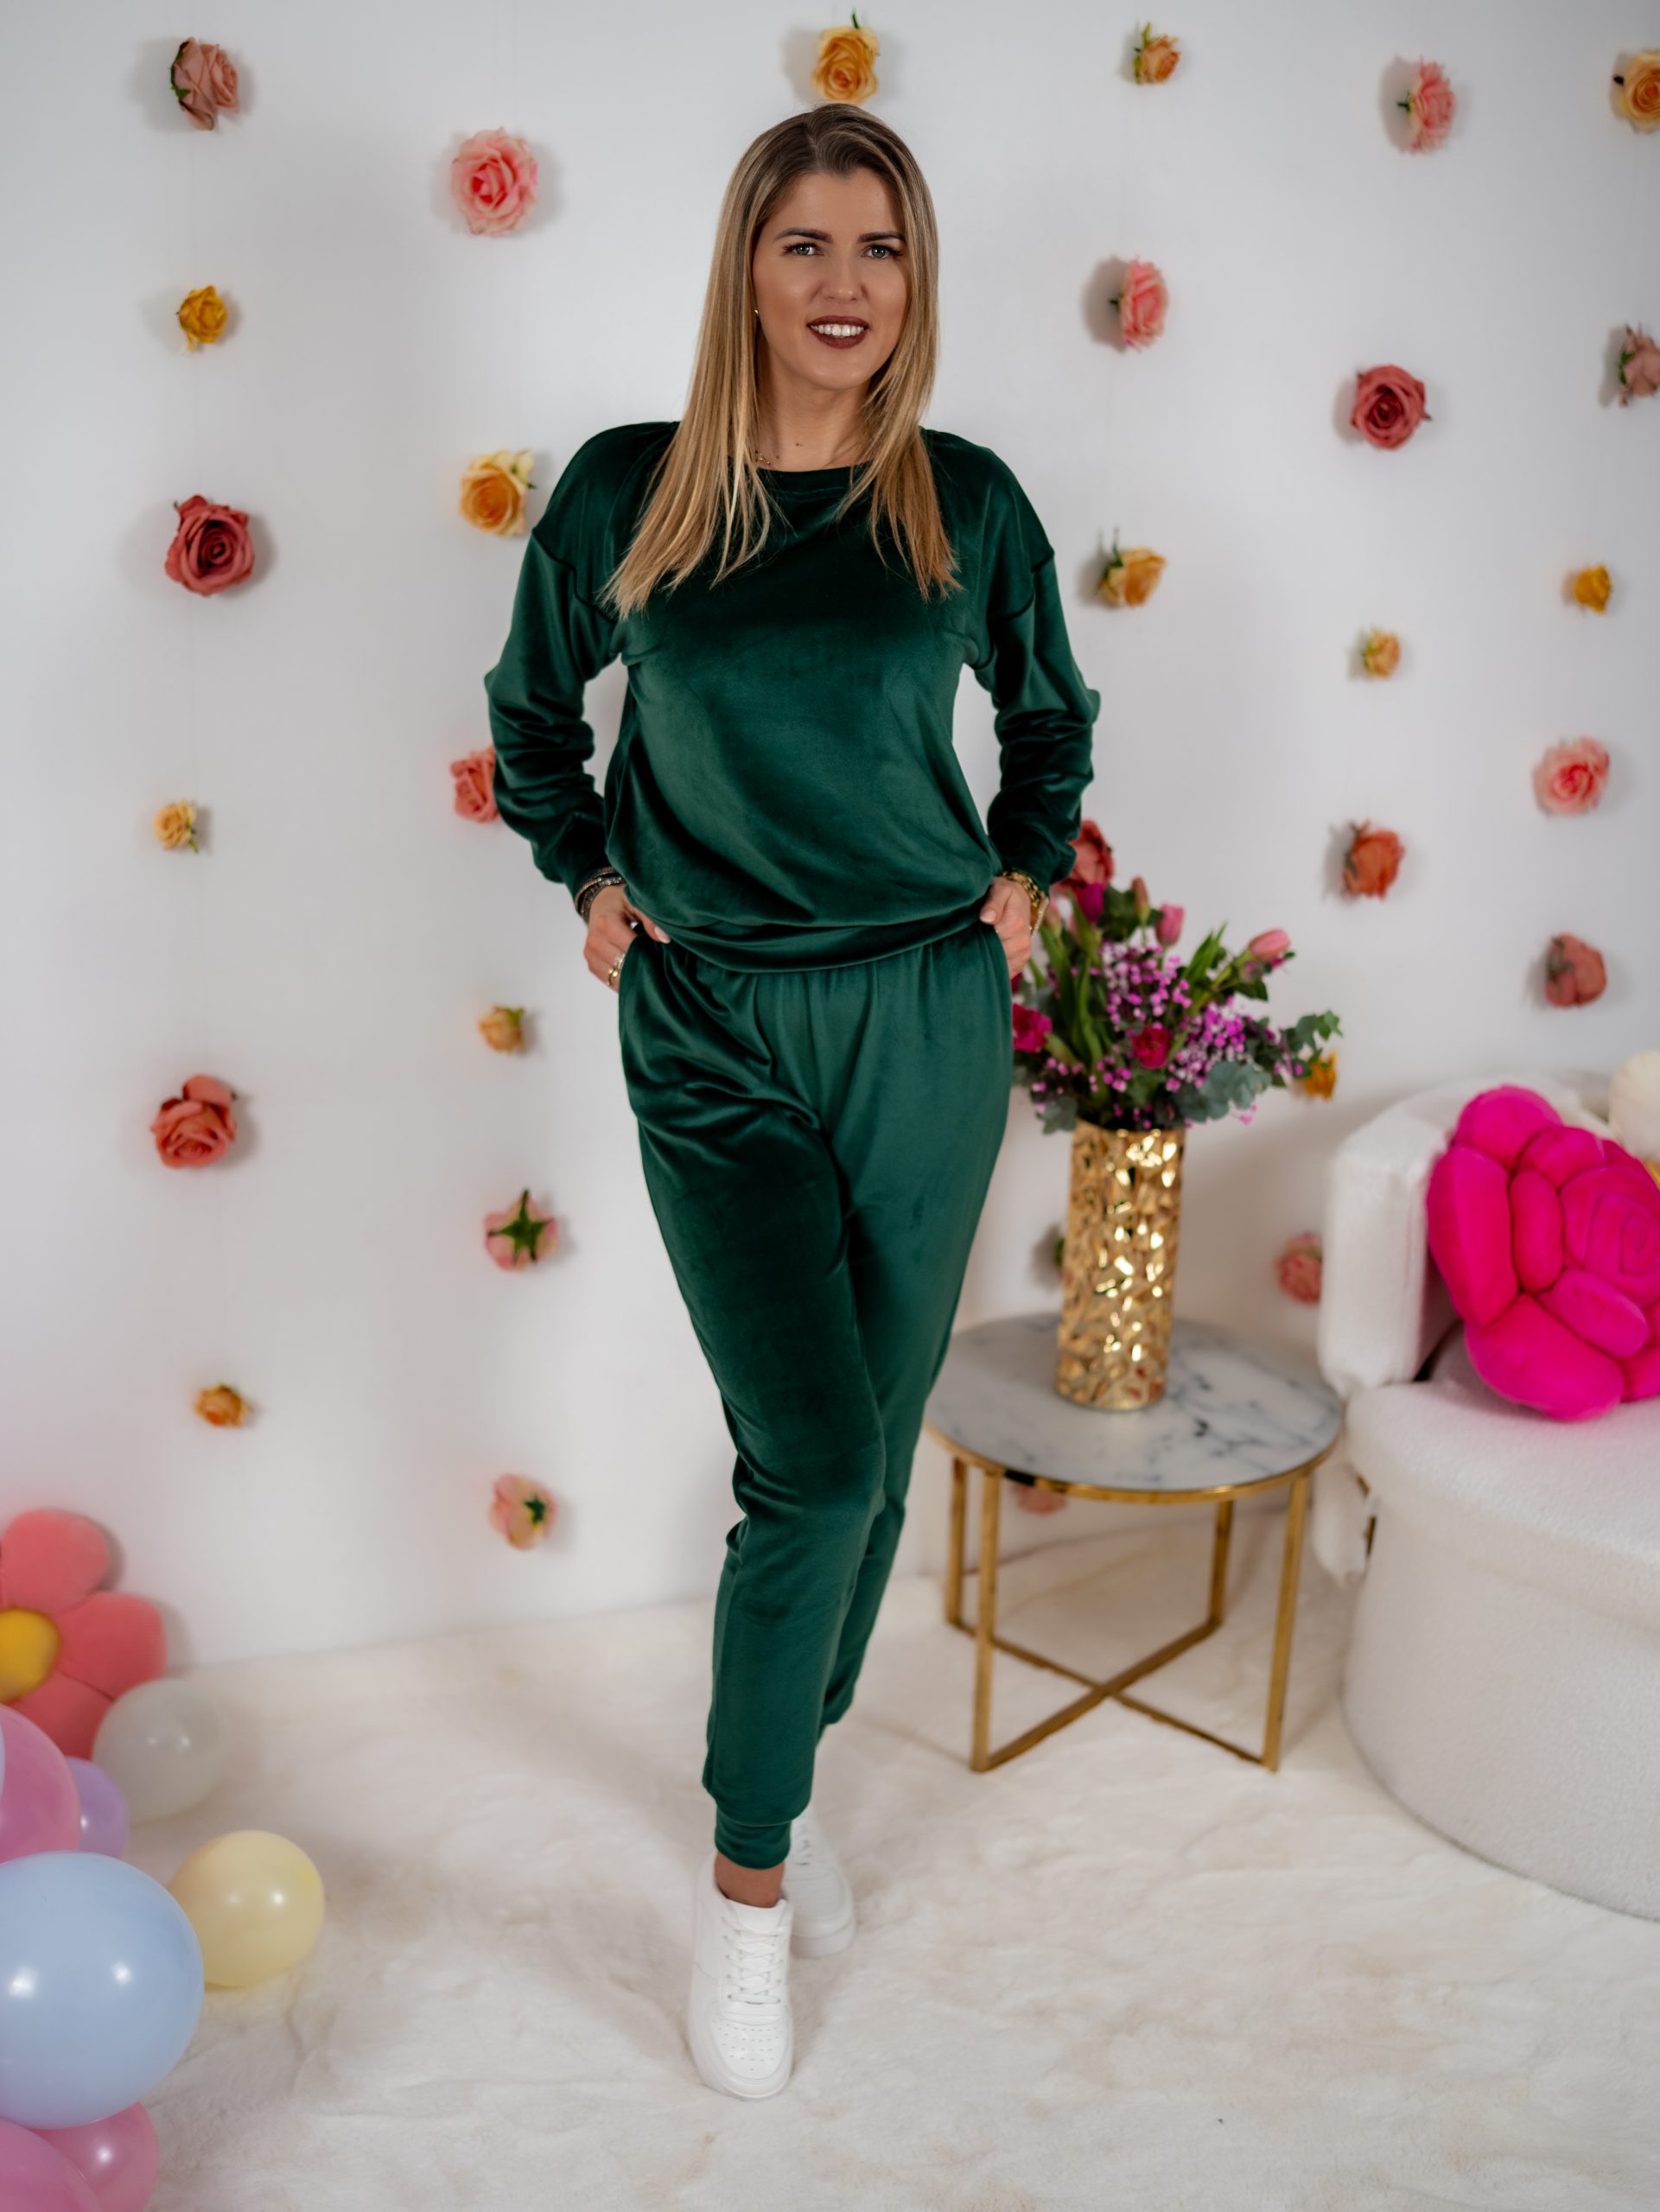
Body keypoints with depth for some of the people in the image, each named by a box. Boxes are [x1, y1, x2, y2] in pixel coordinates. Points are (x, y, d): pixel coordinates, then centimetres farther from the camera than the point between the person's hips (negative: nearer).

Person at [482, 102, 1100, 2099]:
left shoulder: (968, 499, 3)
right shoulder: (626, 490, -1)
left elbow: (1052, 712, 21)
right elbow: (529, 704, 16)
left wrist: (1026, 874, 11)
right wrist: (587, 878, 8)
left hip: (929, 1020, 3)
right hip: (715, 1033, -2)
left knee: (868, 1446, 10)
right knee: (817, 1461, -9)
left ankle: (784, 1761, 35)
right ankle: (747, 1873, 13)